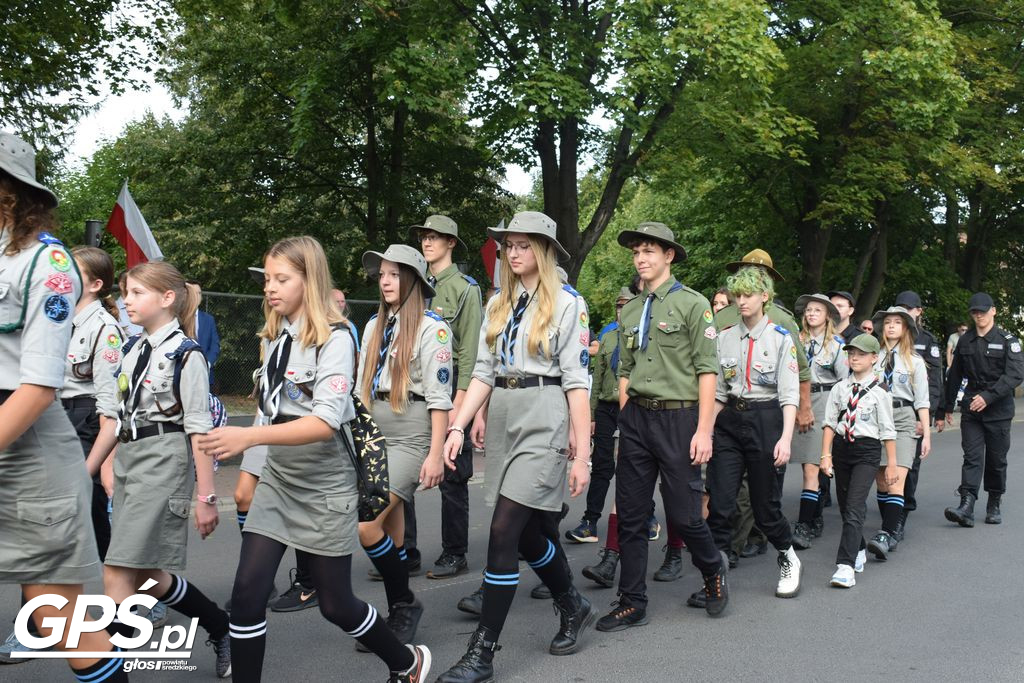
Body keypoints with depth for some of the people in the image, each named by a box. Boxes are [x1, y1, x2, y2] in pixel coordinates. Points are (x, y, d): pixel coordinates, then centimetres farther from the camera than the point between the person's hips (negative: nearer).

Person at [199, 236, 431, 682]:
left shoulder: (335, 338, -15)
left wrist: (249, 436, -35)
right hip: (277, 482, 6)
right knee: (247, 595, -5)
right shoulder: (272, 338, 6)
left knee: (335, 605, 6)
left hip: (325, 488, -6)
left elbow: (327, 422, -26)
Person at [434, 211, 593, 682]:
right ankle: (574, 607, 39)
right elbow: (483, 373, 11)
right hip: (502, 418, 6)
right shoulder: (497, 305, 13)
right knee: (531, 533, 14)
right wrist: (458, 426, -1)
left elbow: (575, 381, -8)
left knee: (505, 532, -11)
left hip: (543, 418, -6)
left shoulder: (567, 303, -4)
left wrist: (582, 453, -11)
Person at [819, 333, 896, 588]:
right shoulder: (839, 388, 5)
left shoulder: (879, 392, -4)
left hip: (867, 451, -4)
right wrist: (826, 455, 1)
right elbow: (830, 423, 6)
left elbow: (887, 431, 0)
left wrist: (892, 463, 0)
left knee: (854, 508, -14)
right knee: (845, 507, 13)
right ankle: (859, 551, 35)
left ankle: (846, 566, -18)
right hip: (842, 447, 4)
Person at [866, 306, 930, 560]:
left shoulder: (914, 361, 8)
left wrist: (926, 434, 1)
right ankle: (890, 532, 16)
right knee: (882, 481, 5)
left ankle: (886, 536, -23)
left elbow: (921, 401, 6)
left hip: (904, 418, -2)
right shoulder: (873, 357, 9)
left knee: (897, 481, -14)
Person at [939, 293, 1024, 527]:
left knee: (996, 460, 7)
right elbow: (954, 375, 16)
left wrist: (988, 396, -24)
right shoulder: (965, 341, 9)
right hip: (971, 409, 2)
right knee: (972, 458, -6)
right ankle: (966, 507, -15)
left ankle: (994, 506, 22)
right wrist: (946, 407, 19)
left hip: (998, 410, -2)